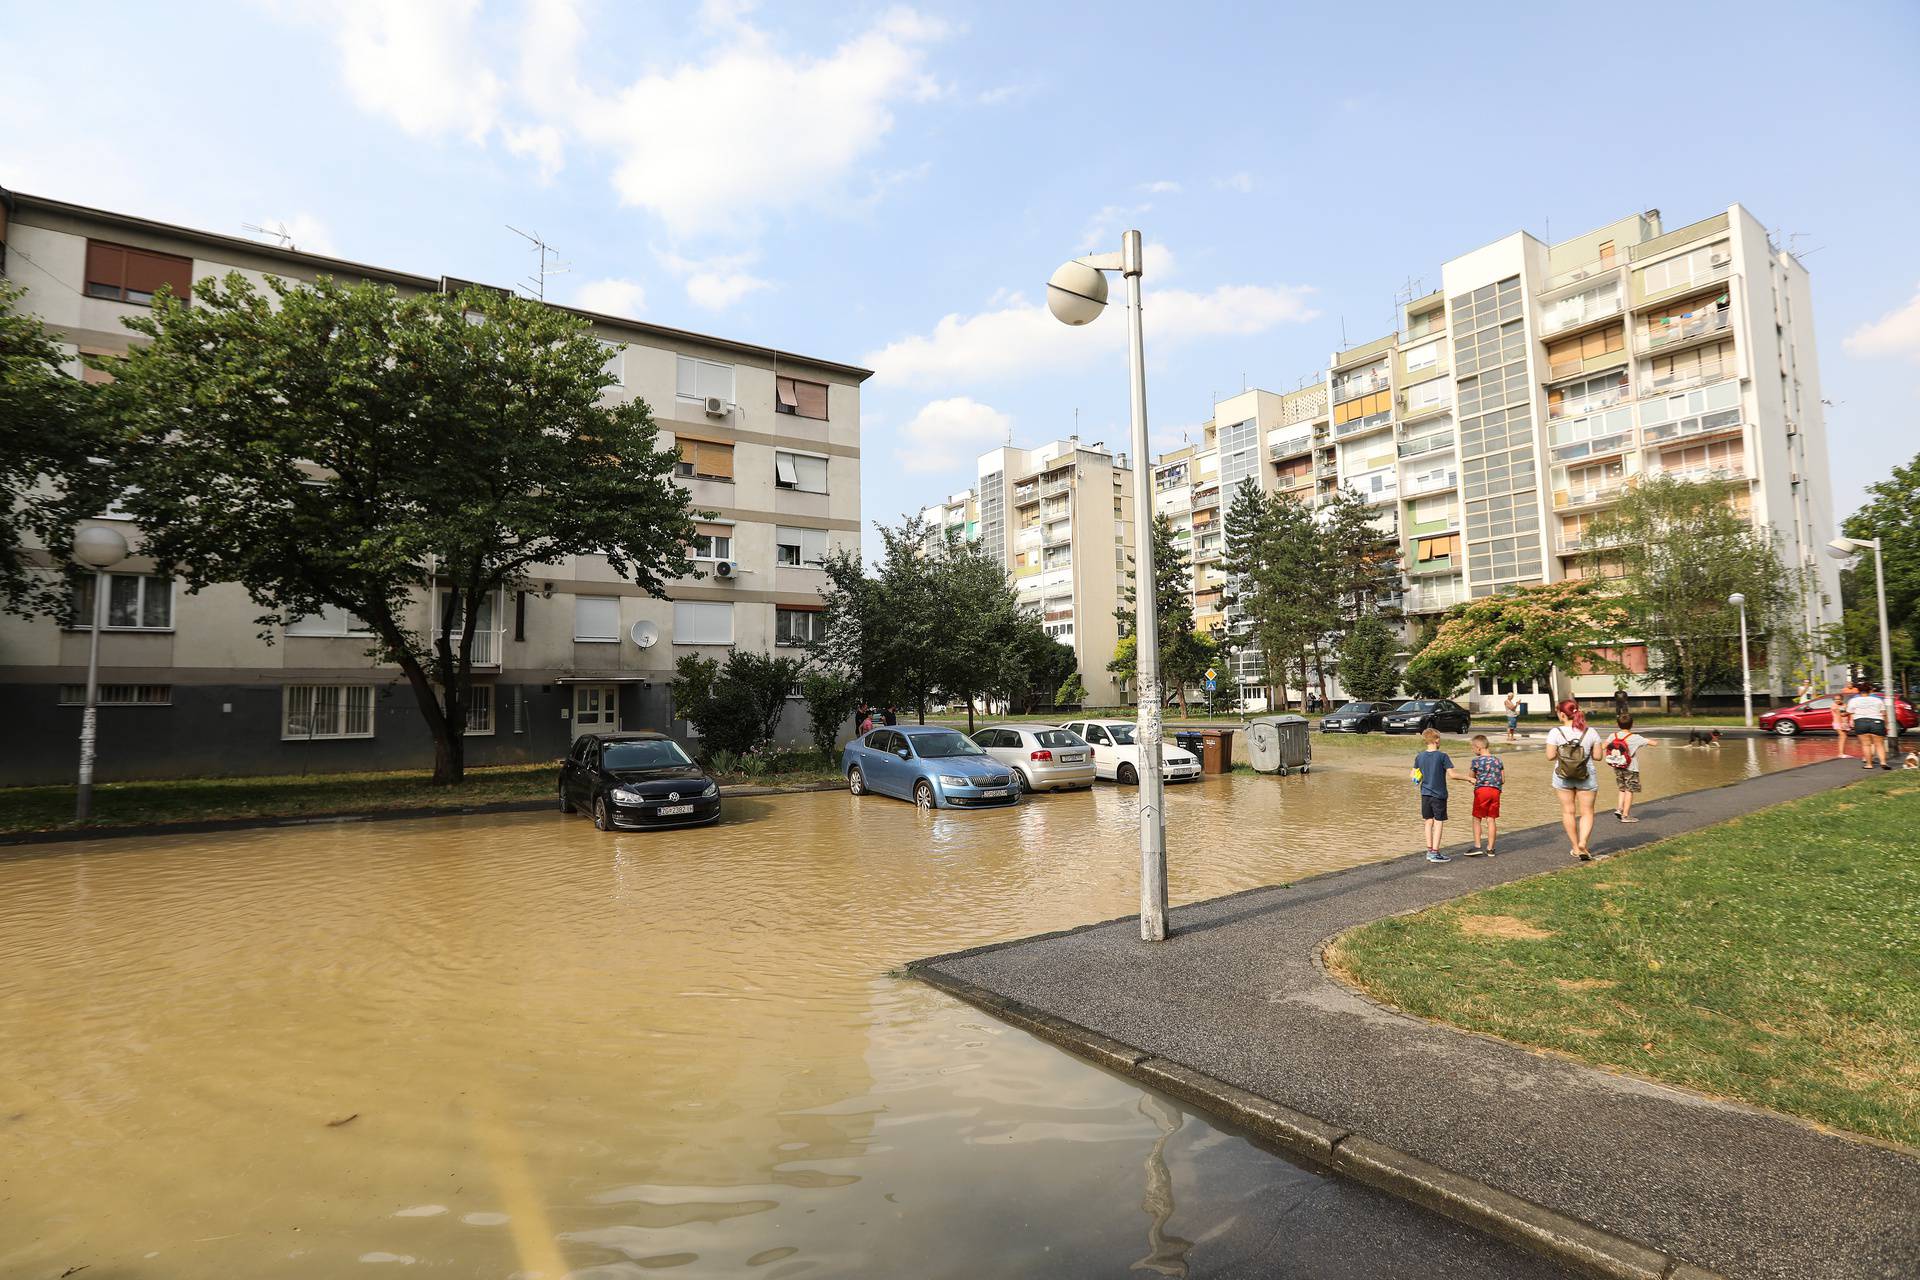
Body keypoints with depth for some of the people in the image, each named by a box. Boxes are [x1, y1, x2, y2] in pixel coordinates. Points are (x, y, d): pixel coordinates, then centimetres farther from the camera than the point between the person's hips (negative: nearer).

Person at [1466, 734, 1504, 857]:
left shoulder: (1476, 761, -7)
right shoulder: (1498, 760, 7)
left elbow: (1472, 779, 2)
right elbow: (1503, 780, 9)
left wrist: (1469, 767, 15)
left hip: (1481, 790, -4)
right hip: (1495, 791, 4)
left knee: (1477, 819, 4)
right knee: (1491, 819, 9)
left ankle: (1477, 846, -1)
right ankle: (1490, 848, 13)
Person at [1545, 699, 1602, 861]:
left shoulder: (1555, 732, -13)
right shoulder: (1590, 732, -6)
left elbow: (1550, 756, -13)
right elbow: (1597, 755, -3)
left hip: (1562, 777, -1)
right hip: (1586, 777, 1)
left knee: (1568, 811, 12)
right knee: (1587, 812, 12)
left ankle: (1575, 847, 19)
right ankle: (1582, 843, -7)